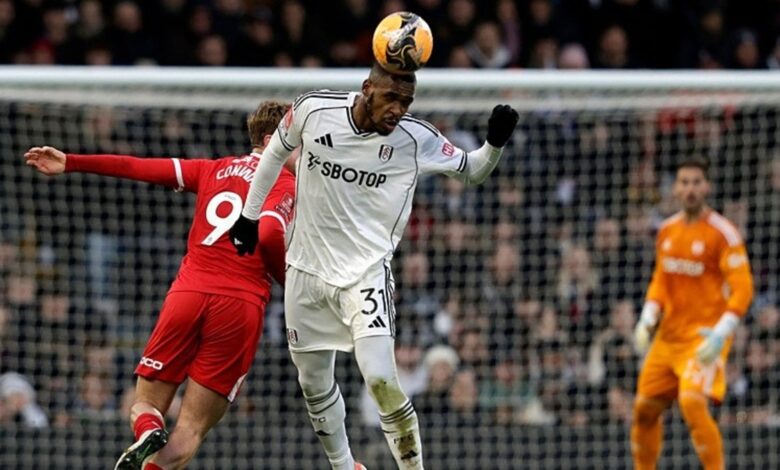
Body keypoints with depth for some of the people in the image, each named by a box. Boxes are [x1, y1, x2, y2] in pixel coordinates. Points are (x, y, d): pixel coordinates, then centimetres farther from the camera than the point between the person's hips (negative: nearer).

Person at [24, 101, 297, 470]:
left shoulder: (214, 170, 18)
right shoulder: (286, 185, 3)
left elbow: (139, 168, 14)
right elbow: (269, 234, -15)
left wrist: (71, 163, 19)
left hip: (187, 293, 3)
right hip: (240, 305, -3)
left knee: (145, 404, 13)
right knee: (192, 427, 1)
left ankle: (148, 433, -21)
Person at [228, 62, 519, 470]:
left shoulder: (417, 139, -14)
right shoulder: (314, 110, -12)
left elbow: (471, 171, 1)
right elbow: (276, 152, 9)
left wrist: (495, 143, -20)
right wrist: (250, 214, 13)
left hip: (367, 273, -3)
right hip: (307, 268, 3)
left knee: (380, 380, -22)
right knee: (314, 384, 12)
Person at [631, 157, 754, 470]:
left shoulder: (723, 233, -11)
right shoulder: (668, 230, 10)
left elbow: (742, 289, -14)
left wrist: (720, 334, -25)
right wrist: (647, 321, 5)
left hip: (704, 338, -7)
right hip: (668, 336, 7)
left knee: (693, 403, -26)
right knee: (644, 408, 10)